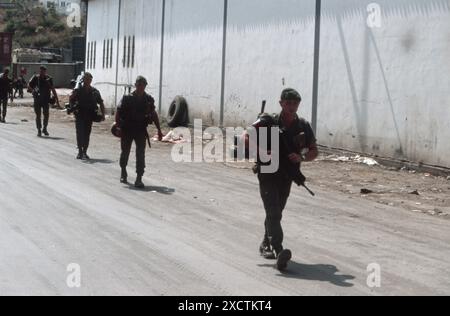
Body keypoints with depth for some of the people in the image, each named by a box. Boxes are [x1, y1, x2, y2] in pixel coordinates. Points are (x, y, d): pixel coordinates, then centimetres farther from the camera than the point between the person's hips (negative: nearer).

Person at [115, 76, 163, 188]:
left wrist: (159, 130, 6)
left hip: (141, 131, 1)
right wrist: (117, 124, -20)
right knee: (125, 152, 13)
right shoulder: (127, 98, -5)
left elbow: (154, 115, 8)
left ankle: (139, 179, -9)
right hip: (127, 130, -1)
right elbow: (119, 112, -6)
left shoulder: (149, 99, 2)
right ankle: (123, 173, 36)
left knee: (141, 155, -8)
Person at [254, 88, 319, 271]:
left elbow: (314, 151, 8)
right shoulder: (269, 122, -7)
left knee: (276, 212, 17)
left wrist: (302, 157, -13)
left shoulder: (303, 126, 2)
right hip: (268, 174, -4)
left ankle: (266, 245, 35)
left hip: (287, 176, 4)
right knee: (273, 213, -15)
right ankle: (279, 251, -26)